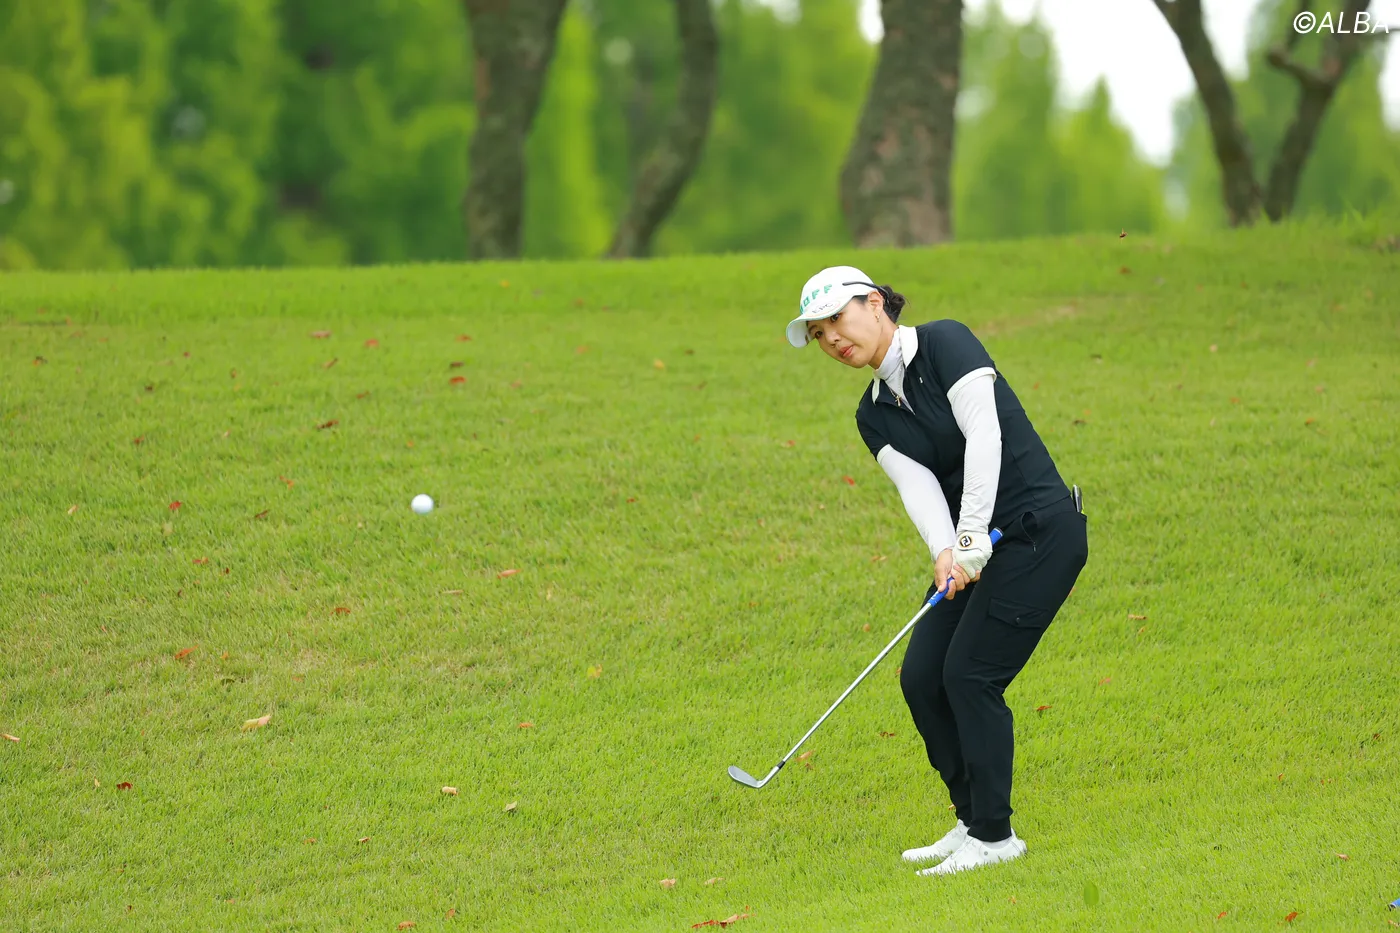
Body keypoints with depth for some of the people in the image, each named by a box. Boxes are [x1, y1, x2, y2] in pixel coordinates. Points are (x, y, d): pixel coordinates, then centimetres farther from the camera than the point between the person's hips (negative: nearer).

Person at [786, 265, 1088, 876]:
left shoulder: (945, 344, -11)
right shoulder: (874, 414, 9)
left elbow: (983, 437, -21)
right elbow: (917, 483, -6)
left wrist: (971, 538, -27)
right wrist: (945, 552, -25)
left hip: (1041, 531, -8)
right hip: (975, 545, 8)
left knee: (971, 673, -13)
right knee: (922, 675, 1)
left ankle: (996, 836, -3)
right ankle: (973, 822, 14)